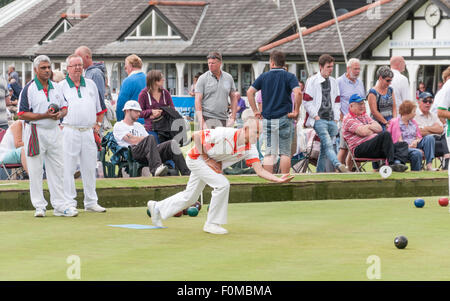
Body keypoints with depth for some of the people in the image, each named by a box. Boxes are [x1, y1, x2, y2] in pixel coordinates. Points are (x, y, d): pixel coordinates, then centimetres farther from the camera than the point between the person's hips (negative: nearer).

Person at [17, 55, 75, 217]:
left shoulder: (56, 87, 10)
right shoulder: (28, 89, -8)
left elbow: (64, 107, 17)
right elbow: (22, 114, -12)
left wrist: (60, 114, -7)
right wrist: (44, 115, -19)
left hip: (54, 131, 5)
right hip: (36, 132, -5)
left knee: (56, 169, 7)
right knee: (36, 171, 0)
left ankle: (60, 205, 11)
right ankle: (39, 205, 7)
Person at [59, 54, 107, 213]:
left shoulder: (91, 84, 15)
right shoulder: (61, 86, 2)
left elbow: (98, 108, 20)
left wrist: (97, 124, 11)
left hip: (88, 131, 4)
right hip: (70, 132, -4)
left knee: (89, 168, 8)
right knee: (68, 168, -4)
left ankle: (91, 202, 16)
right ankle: (69, 202, 0)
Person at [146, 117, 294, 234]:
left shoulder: (250, 149, -14)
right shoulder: (225, 134, -32)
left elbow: (259, 170, -20)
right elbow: (196, 135, -25)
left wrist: (278, 179, -36)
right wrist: (206, 159, -22)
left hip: (211, 164, 7)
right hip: (196, 158, -7)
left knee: (189, 198, 16)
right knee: (222, 184, -23)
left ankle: (158, 208, 38)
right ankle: (212, 223, -11)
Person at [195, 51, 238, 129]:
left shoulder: (228, 78, 11)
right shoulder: (203, 78, 0)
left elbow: (233, 98, 18)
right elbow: (198, 101, -4)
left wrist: (233, 118, 7)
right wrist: (201, 122, -15)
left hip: (223, 120, 4)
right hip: (207, 119, -3)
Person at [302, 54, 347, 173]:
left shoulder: (333, 82, 19)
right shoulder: (312, 81, 1)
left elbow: (337, 102, 23)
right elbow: (307, 102, -3)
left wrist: (336, 118, 12)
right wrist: (316, 116, -9)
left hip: (331, 120, 6)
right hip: (319, 120, -6)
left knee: (324, 148, 4)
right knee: (327, 144, -23)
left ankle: (319, 173, 10)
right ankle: (338, 165, -42)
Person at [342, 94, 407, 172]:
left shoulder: (365, 116, 28)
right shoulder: (348, 119, 1)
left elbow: (379, 128, 15)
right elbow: (363, 132, -11)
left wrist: (369, 126, -2)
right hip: (360, 150, -8)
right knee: (385, 134, -30)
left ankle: (397, 162, -44)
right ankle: (392, 162, -38)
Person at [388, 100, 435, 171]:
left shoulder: (413, 122, 19)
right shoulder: (396, 123, -3)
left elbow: (419, 138, 17)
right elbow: (399, 142, -10)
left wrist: (416, 141, -10)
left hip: (414, 146, 7)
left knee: (429, 138, -16)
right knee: (417, 153, -37)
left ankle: (429, 165, -27)